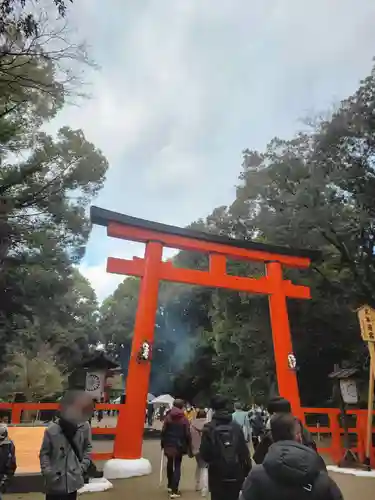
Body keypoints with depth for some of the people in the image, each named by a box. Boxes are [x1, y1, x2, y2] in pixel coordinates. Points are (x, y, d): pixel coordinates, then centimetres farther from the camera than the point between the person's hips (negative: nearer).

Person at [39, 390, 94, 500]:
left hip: (74, 479, 2)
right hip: (55, 480, -2)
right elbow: (44, 453, -5)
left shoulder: (84, 427, -11)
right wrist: (47, 471, -13)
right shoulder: (52, 430, -18)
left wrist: (83, 466, -5)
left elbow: (88, 448, 3)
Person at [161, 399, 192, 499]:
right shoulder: (184, 419, -8)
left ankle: (170, 486, 33)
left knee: (170, 464, 22)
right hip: (179, 446, -2)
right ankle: (174, 491, 1)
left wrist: (163, 443, 5)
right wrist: (189, 448, 0)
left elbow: (163, 431, -4)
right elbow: (187, 435, -7)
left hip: (168, 445, 2)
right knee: (177, 467, 6)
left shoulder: (168, 417, -3)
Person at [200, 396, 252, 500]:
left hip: (217, 474, -2)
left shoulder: (208, 428, -10)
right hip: (236, 473, 2)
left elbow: (204, 454, -9)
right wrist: (247, 471, 6)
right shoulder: (236, 427, -4)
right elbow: (244, 451, -4)